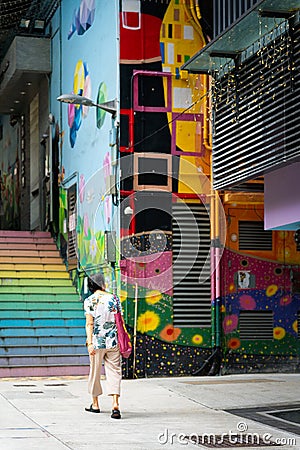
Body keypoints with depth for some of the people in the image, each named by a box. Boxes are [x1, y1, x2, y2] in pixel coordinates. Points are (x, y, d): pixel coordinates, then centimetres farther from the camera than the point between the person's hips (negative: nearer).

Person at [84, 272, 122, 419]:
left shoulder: (89, 301, -5)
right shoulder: (113, 298, 3)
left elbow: (89, 323, -10)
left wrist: (89, 343, -11)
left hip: (97, 341, -2)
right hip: (113, 341, 2)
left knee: (95, 372, 13)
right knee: (114, 372, 2)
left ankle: (95, 404, 25)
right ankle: (115, 405, -13)